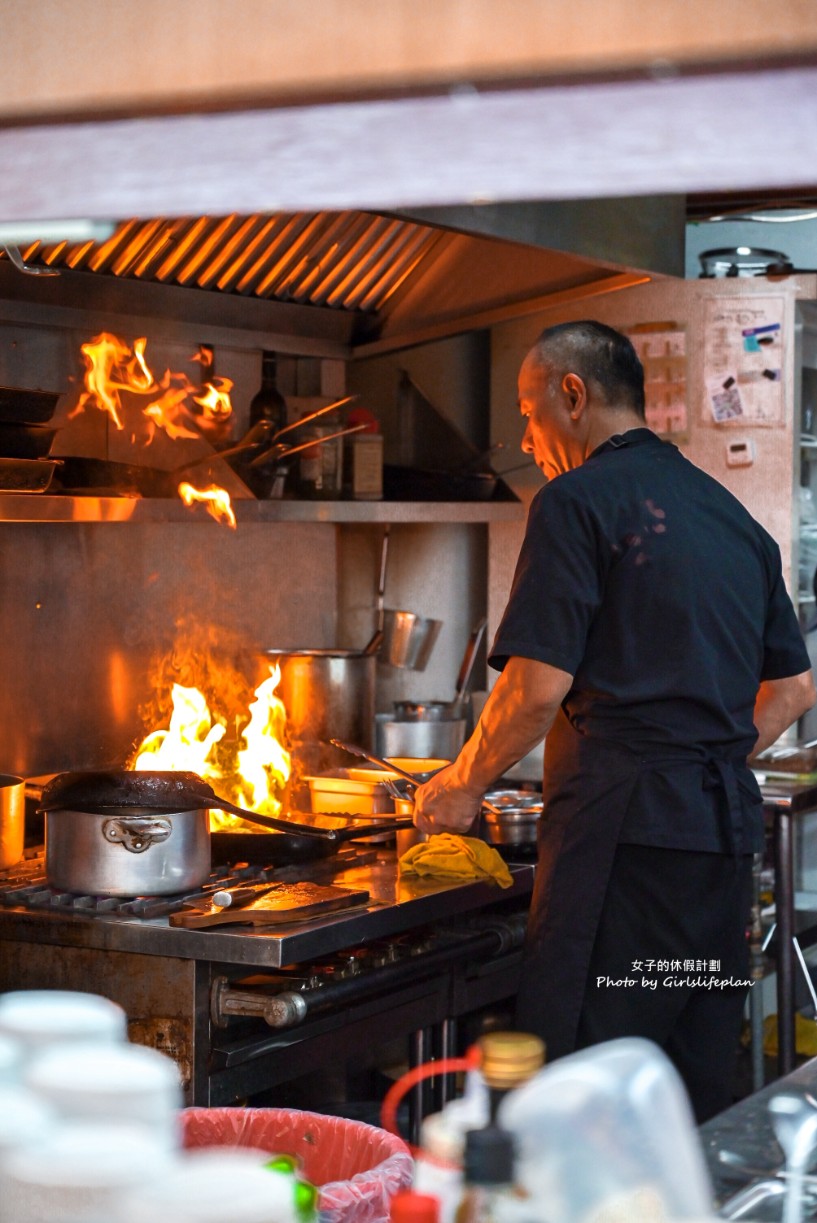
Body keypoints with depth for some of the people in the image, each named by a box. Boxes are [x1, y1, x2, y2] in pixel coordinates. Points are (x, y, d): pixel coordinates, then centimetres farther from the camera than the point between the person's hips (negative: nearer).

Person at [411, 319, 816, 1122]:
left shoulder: (579, 501, -5)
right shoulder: (735, 518, 19)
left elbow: (540, 687, -12)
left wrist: (462, 785, 1)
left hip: (621, 824, -8)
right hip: (726, 824, 8)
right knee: (696, 1085, 11)